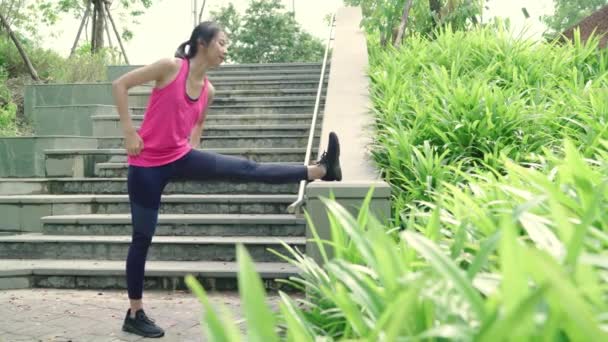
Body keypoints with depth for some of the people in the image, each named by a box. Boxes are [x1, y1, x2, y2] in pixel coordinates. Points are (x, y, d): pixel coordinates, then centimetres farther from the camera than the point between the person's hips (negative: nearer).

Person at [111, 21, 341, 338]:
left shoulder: (208, 90, 5)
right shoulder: (170, 66, -13)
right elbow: (119, 85, -10)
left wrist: (191, 150, 14)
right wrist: (129, 131, -13)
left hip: (180, 157, 5)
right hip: (147, 164, -5)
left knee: (247, 169, -6)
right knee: (142, 238, 3)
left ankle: (319, 170, -10)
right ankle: (134, 314, 14)